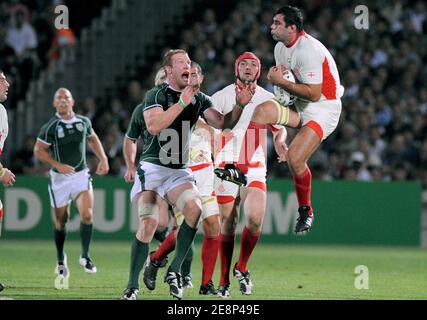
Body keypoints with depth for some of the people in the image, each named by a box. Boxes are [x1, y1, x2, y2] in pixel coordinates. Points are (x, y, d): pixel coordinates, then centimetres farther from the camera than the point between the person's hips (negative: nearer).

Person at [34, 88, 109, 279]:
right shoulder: (50, 127, -10)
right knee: (61, 221, 7)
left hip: (81, 175, 2)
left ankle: (85, 256, -3)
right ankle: (60, 260, 28)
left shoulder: (84, 122, 2)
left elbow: (92, 139, 22)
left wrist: (103, 159, 11)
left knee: (87, 214, -17)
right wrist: (58, 165, -18)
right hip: (60, 178, -2)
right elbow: (38, 151, -8)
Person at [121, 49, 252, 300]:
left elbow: (222, 123, 3)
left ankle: (175, 270, -9)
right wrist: (182, 102, -21)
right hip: (152, 168, -4)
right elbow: (154, 126, -21)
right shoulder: (156, 95, -5)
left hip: (179, 171, 4)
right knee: (149, 223, -17)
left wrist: (240, 105, -14)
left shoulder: (199, 98, 10)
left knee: (195, 209, -23)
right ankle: (133, 285, -7)